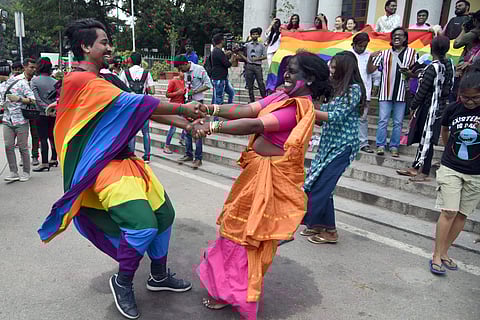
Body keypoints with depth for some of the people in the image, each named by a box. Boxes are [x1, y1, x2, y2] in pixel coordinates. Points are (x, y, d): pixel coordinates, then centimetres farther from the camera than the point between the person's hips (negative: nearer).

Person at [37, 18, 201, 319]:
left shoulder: (99, 82, 16)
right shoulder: (82, 81, -14)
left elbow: (139, 110, 11)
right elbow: (134, 102, -19)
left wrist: (184, 123, 4)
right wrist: (181, 108, -11)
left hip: (124, 160, 10)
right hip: (104, 167, -10)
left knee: (164, 213, 10)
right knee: (143, 225, -20)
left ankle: (159, 276, 30)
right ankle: (123, 283, 9)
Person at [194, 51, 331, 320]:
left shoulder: (299, 106, -20)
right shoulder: (282, 96, 6)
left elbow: (255, 125, -30)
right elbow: (248, 110, -2)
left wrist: (212, 127, -33)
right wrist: (210, 109, -13)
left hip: (271, 176, -8)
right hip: (256, 170, 8)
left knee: (248, 231, 5)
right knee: (239, 225, 18)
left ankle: (233, 292, 26)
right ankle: (227, 284, 38)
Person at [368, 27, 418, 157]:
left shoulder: (412, 53, 6)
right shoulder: (384, 53, 8)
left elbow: (416, 74, 6)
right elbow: (370, 70, 6)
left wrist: (407, 72, -16)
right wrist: (371, 58, -11)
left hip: (401, 93, 0)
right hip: (386, 92, 0)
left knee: (398, 122, 5)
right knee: (383, 120, -2)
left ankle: (394, 147, 12)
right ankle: (380, 146, 4)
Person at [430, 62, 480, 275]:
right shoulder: (453, 109, -5)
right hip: (450, 168, -1)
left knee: (462, 215, 7)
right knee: (449, 212, -7)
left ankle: (444, 252, 21)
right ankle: (436, 256, 1)